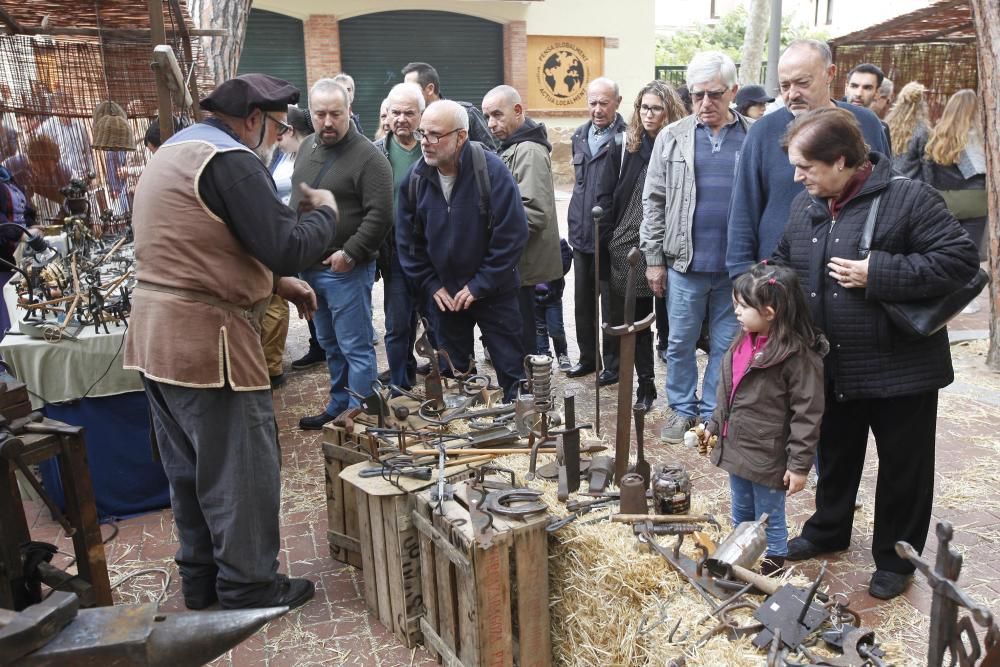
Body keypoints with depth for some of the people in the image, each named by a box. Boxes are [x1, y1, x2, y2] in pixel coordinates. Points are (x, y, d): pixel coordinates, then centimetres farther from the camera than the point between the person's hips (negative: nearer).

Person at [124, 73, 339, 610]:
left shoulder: (176, 151, 17)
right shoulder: (229, 160, -16)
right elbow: (289, 248, -22)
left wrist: (277, 282, 14)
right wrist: (324, 211, -2)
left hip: (157, 331, 10)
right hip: (207, 338, -10)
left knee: (189, 466, 19)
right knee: (243, 467, 3)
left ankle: (201, 578, 33)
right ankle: (248, 586, 17)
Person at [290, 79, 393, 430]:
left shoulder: (368, 157, -13)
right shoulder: (308, 147, 11)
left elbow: (380, 214, -19)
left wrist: (350, 253, -20)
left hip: (346, 269, -8)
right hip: (310, 266, 8)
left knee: (356, 349, -1)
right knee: (330, 346, 18)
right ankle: (338, 407, 31)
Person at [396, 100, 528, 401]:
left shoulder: (492, 171, -17)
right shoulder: (415, 178, -4)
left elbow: (512, 235, -19)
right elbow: (407, 240, 4)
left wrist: (479, 285, -17)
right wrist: (431, 285, -3)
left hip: (493, 293, -4)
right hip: (443, 294, 4)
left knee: (511, 369, 4)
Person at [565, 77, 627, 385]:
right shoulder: (580, 136, 11)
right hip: (581, 233, 7)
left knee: (611, 304, 5)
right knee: (582, 301, 16)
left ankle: (613, 363, 19)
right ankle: (588, 356, 31)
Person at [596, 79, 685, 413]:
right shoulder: (624, 147, 6)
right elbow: (605, 197, 6)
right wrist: (607, 242, -1)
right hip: (627, 248, 3)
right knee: (636, 321, 10)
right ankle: (645, 385, 23)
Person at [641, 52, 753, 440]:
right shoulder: (672, 138, 3)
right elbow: (654, 202, 3)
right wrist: (654, 258, 0)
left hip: (738, 265, 0)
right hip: (685, 262, 0)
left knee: (726, 345, 9)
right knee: (680, 342, 10)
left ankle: (713, 413, 24)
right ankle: (682, 408, 26)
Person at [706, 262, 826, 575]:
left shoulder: (799, 357, -23)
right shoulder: (742, 342, 1)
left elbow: (807, 415, -20)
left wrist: (800, 464, -19)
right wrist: (714, 425, 16)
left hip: (769, 458, -8)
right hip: (736, 449, 8)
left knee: (770, 522, 12)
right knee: (741, 515, 26)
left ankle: (772, 571, 31)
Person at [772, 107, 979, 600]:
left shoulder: (908, 198, -17)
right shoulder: (804, 206, 3)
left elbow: (961, 258, -20)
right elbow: (785, 264, 17)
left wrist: (878, 273, -25)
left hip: (900, 368, -5)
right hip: (832, 368, 6)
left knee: (903, 467, 11)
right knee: (835, 456, 22)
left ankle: (895, 558, 30)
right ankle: (828, 530, 44)